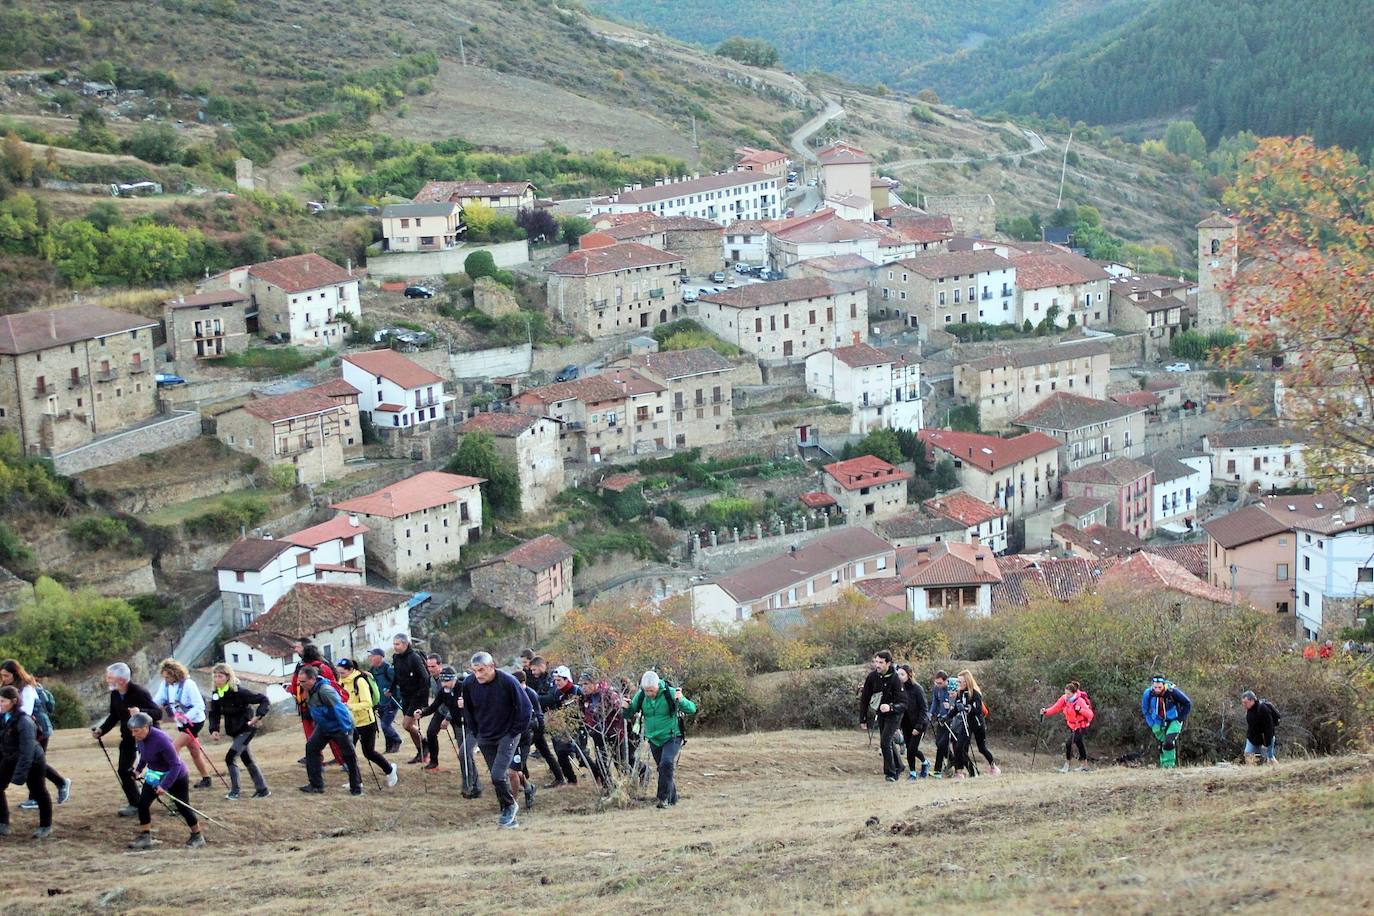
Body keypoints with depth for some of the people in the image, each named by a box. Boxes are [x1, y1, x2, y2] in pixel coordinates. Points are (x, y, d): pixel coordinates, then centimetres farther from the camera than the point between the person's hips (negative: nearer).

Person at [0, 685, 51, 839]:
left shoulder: (24, 721, -30)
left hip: (32, 761, -7)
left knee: (38, 793, 6)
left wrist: (19, 774, -32)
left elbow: (27, 751, -31)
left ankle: (46, 826, 23)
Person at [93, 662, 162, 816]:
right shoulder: (115, 694, -5)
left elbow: (158, 713, -31)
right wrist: (101, 730, -4)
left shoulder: (140, 693, -26)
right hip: (128, 737, 7)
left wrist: (140, 712, -48)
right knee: (123, 771, 3)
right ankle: (135, 804, 14)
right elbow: (114, 716, 11)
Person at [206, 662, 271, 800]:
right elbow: (214, 714, 1)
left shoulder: (239, 691, -22)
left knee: (230, 758, -13)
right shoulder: (216, 694, -2)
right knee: (246, 759, 14)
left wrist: (257, 716, -31)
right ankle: (262, 789, 24)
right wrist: (214, 730, -15)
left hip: (246, 729, -8)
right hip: (234, 731, 8)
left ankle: (234, 791, -1)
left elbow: (265, 701, -19)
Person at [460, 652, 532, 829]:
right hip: (485, 738, 5)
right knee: (499, 777, 8)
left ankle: (510, 806, 9)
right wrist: (476, 733, 8)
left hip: (507, 736, -5)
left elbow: (525, 708, -10)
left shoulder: (508, 682, -20)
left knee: (498, 776, -16)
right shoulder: (469, 684, -8)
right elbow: (468, 711, 12)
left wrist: (516, 732, -7)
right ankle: (509, 817, 18)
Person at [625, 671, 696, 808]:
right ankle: (672, 798, 27)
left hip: (672, 738, -5)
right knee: (663, 769, 12)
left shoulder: (670, 693, -16)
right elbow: (629, 714, 4)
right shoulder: (641, 696, -6)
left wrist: (681, 701, -35)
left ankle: (663, 798, -18)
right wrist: (627, 708, -19)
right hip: (654, 739, 5)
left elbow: (692, 709, -16)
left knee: (667, 764, -23)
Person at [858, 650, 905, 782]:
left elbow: (903, 704, -25)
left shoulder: (895, 679, -24)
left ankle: (891, 773, -4)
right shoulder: (872, 677, -10)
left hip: (894, 714, -6)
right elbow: (864, 698, 0)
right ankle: (898, 766, 36)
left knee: (885, 741, -15)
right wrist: (862, 719, 0)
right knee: (888, 742, 15)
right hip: (881, 713, 6)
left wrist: (890, 707, -45)